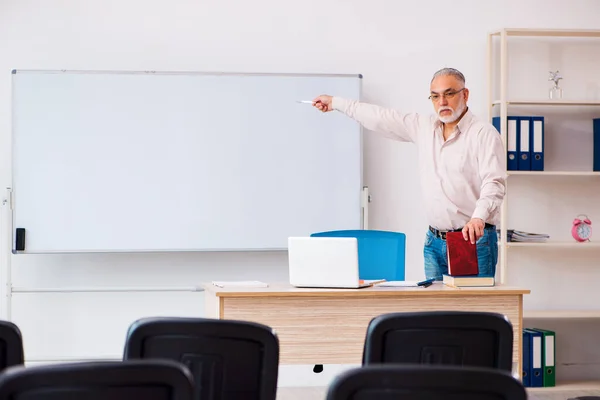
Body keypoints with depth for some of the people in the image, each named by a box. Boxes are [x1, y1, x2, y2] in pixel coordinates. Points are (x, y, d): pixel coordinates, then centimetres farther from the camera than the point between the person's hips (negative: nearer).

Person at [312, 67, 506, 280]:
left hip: (473, 239, -6)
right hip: (434, 241, 6)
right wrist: (336, 102, 26)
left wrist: (478, 217, -37)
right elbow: (383, 118, 20)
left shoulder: (484, 133, -8)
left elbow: (494, 183, -19)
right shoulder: (424, 127, 11)